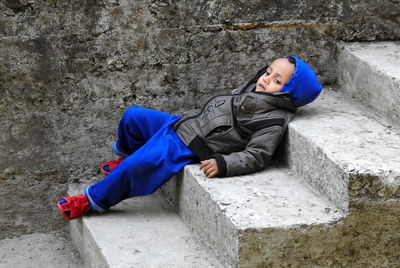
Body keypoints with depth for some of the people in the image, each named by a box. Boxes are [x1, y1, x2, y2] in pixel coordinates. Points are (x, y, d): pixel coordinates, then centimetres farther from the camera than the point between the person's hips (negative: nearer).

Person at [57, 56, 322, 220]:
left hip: (188, 148, -9)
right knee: (133, 116, 16)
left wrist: (223, 164, -32)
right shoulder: (250, 91, 8)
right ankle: (125, 159, 45)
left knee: (139, 165, -23)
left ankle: (93, 201, -5)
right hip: (182, 124, 9)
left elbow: (256, 157, -23)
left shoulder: (273, 121, -18)